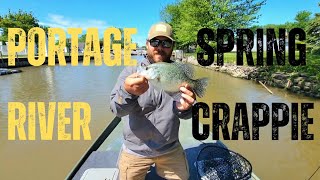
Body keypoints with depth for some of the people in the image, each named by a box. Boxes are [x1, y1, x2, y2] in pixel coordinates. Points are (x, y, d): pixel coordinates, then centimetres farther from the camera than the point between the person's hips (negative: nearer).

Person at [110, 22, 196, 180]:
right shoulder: (131, 71, -9)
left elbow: (184, 115, -3)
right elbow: (117, 109, -20)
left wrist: (184, 109, -27)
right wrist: (127, 92, -42)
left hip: (171, 149, 2)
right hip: (135, 150, -2)